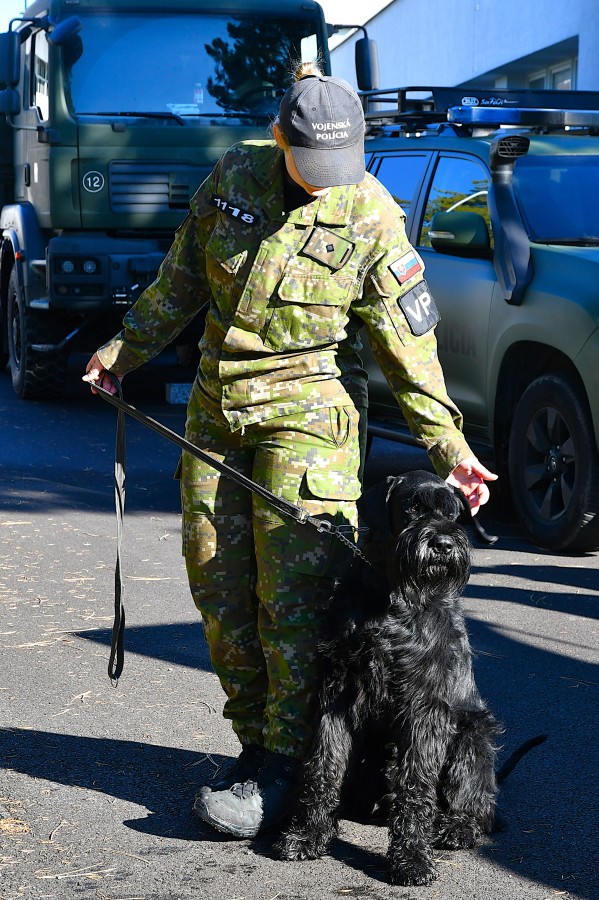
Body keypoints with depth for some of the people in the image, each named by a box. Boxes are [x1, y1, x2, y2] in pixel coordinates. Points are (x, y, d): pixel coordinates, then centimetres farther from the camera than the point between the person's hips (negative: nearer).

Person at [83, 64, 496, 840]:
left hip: (307, 412, -5)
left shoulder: (371, 217, -12)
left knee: (294, 591, -10)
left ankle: (284, 771, -5)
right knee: (216, 579, 6)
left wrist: (448, 446, -13)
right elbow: (182, 279, 14)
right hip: (217, 407, 5)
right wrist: (127, 349, 20)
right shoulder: (232, 179, -1)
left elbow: (407, 340, -9)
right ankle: (257, 739, 18)